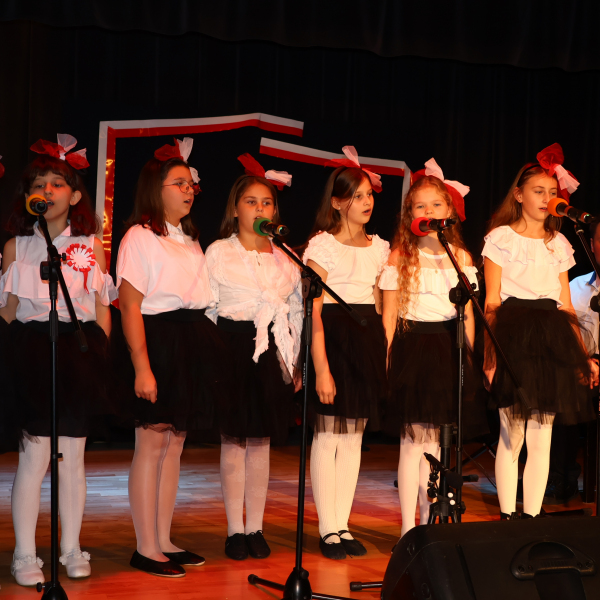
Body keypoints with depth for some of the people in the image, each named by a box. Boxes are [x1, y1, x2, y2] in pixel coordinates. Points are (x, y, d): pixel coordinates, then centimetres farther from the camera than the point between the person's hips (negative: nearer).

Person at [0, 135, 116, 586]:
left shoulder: (92, 245, 8)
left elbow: (102, 309, 9)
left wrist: (98, 354, 1)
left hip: (80, 350, 1)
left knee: (73, 456, 5)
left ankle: (72, 549, 16)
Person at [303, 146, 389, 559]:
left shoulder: (379, 248, 13)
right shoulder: (321, 246, -5)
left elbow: (381, 307, 14)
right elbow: (314, 313, -10)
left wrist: (386, 356, 4)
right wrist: (321, 368, -16)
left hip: (368, 340, 6)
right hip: (333, 339, -6)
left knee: (354, 438, 8)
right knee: (328, 436, -3)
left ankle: (343, 525, 15)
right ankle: (328, 530, 6)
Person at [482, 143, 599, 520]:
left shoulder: (559, 244, 16)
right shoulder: (501, 238, 2)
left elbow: (567, 307, 17)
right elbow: (491, 302, -2)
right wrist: (490, 354, -11)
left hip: (553, 337, 4)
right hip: (514, 335, -4)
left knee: (542, 438, 4)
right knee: (512, 435, -5)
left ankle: (532, 516, 10)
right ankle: (508, 516, 4)